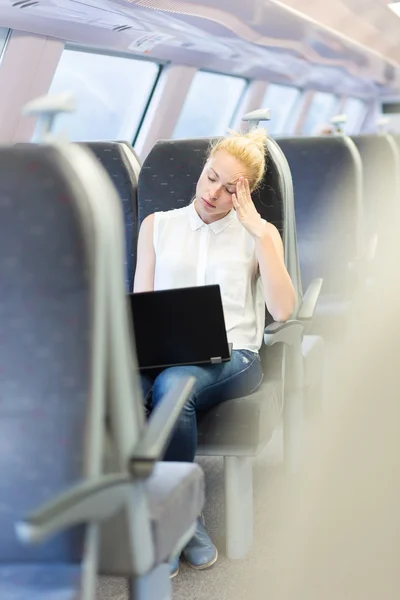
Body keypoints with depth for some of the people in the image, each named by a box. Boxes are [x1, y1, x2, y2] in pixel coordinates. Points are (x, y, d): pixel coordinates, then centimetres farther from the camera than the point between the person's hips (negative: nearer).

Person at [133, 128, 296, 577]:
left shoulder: (259, 234, 15)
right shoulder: (157, 225, 20)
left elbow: (283, 309, -1)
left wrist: (259, 230, -3)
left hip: (231, 355, -2)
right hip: (163, 353, 2)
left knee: (172, 385, -37)